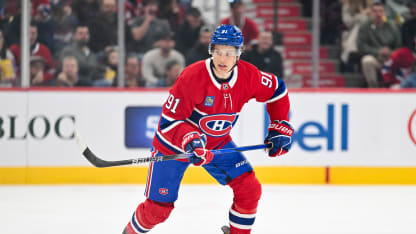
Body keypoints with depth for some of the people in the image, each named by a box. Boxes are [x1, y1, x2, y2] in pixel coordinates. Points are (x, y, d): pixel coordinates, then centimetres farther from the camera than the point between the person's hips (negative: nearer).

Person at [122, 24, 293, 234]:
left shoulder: (248, 75, -16)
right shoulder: (193, 77, -30)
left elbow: (277, 90, 4)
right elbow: (169, 121, -27)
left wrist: (280, 128, -2)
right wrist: (189, 140, -44)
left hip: (218, 143, 4)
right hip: (174, 145, -4)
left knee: (249, 189, -10)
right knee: (158, 208, -3)